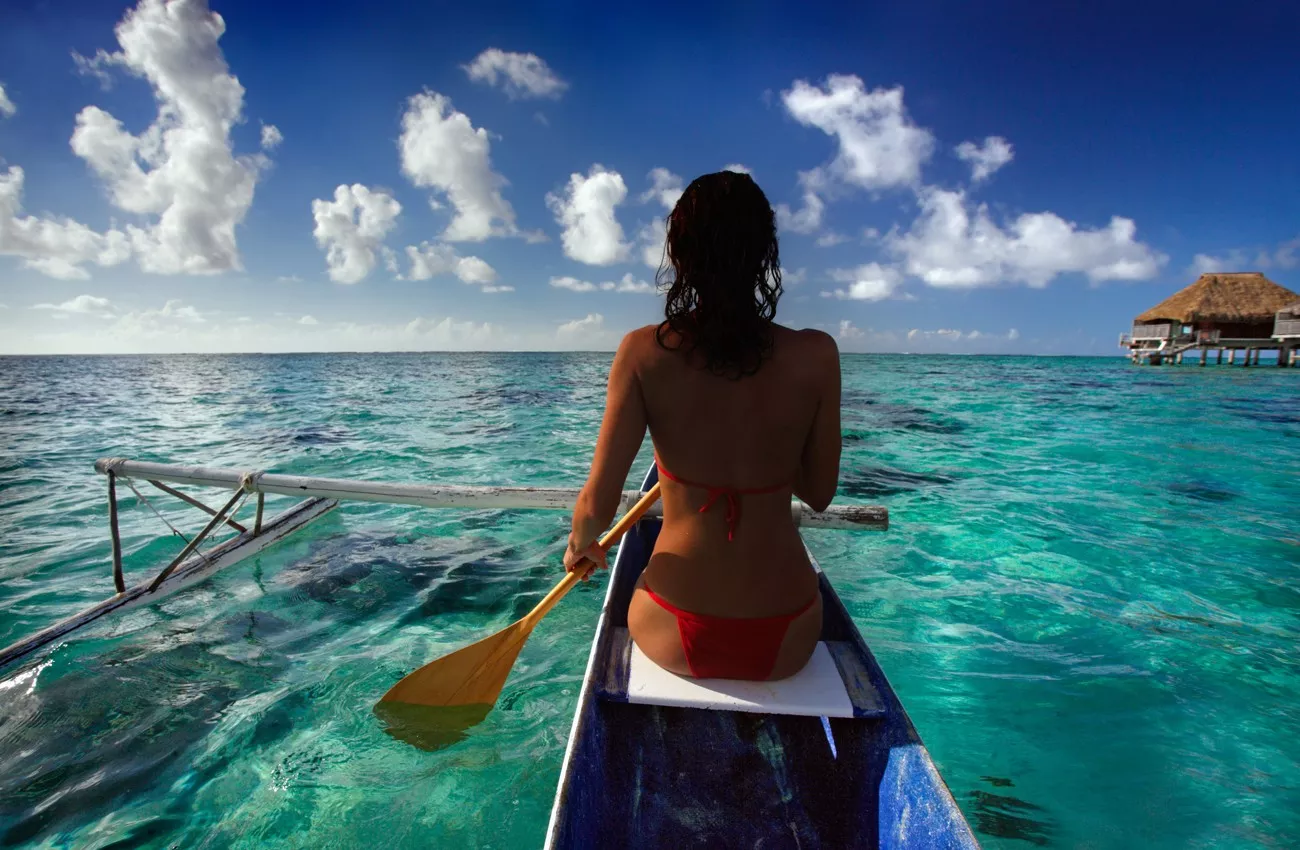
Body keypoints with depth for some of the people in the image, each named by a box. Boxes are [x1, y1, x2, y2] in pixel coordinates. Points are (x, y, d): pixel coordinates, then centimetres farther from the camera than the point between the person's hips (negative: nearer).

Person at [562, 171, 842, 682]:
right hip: (785, 642, 2)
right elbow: (819, 494, -1)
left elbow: (597, 506, -13)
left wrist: (579, 544, 9)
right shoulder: (816, 355, -12)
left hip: (676, 639, -1)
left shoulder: (643, 352, -14)